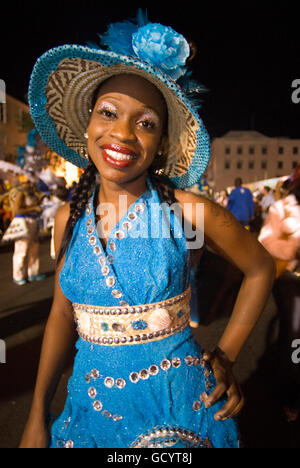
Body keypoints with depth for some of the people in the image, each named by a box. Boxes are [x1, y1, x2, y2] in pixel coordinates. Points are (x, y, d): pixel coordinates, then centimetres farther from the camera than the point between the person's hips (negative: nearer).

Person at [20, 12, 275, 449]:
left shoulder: (188, 210, -16)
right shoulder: (69, 217, -5)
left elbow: (261, 269, -1)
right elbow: (62, 314, 3)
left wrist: (225, 356, -2)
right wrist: (37, 417, 4)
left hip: (176, 401, -3)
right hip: (91, 401, 4)